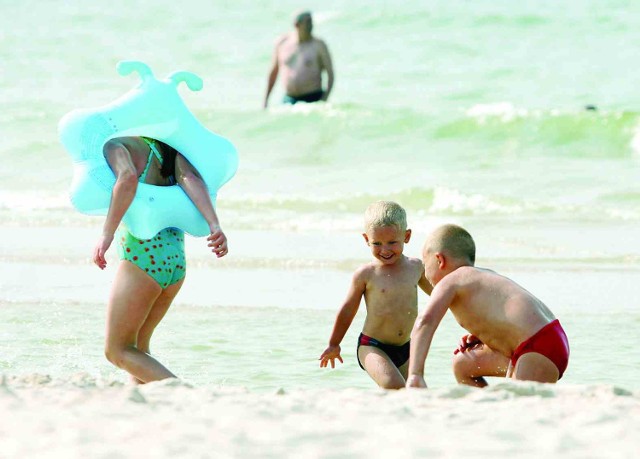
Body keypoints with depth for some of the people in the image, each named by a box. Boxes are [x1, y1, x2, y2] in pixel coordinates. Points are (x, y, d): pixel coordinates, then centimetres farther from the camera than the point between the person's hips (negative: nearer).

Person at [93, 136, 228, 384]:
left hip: (143, 254, -7)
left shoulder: (115, 145, -5)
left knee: (117, 350, 3)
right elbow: (190, 178, -3)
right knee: (137, 345, 22)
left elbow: (128, 177, -25)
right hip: (176, 257, 8)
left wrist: (106, 235, -26)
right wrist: (214, 225, -16)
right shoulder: (167, 149, 14)